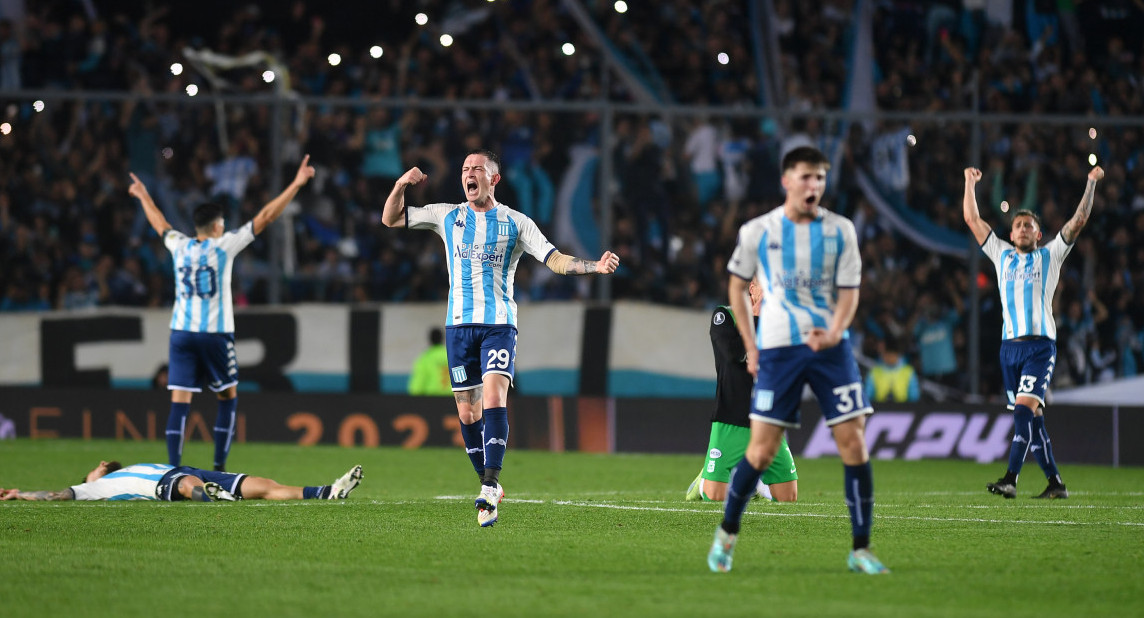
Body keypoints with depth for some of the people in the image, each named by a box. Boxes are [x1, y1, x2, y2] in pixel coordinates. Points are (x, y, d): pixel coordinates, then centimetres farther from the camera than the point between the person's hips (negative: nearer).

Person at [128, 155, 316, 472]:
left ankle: (173, 468, -8)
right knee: (228, 398, 12)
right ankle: (219, 466, 6)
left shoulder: (179, 245, 7)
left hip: (181, 332, 3)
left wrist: (144, 196, 47)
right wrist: (296, 185, 0)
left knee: (179, 401, -1)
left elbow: (160, 224, 28)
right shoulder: (224, 245, -3)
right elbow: (265, 217, -4)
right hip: (216, 334, -3)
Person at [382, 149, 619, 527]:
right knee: (468, 413, 2)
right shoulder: (447, 216, 12)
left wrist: (595, 266, -14)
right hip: (459, 324, 3)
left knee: (494, 399, -21)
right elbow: (391, 219, 15)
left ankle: (489, 488, -26)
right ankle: (490, 486, 15)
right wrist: (401, 185, -3)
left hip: (499, 324, -3)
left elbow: (556, 261, 2)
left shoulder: (516, 223, 6)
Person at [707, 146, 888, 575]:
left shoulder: (840, 230, 2)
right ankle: (727, 534, 17)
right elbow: (736, 285, 13)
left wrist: (834, 332, -19)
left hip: (830, 347, 1)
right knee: (761, 451, -6)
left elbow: (849, 291, 1)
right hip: (777, 348, -1)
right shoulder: (758, 231, 0)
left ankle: (861, 550, 2)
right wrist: (750, 344, 7)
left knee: (854, 443, -7)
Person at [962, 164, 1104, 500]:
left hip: (1040, 344, -4)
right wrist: (970, 183, 23)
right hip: (1010, 345, 4)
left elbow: (1078, 221, 6)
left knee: (1025, 407, -19)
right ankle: (1054, 482, 8)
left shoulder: (1049, 256, 11)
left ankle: (1010, 479, -29)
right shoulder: (1001, 254, 19)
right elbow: (972, 219, 22)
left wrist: (1091, 183, 5)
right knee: (1030, 416, 3)